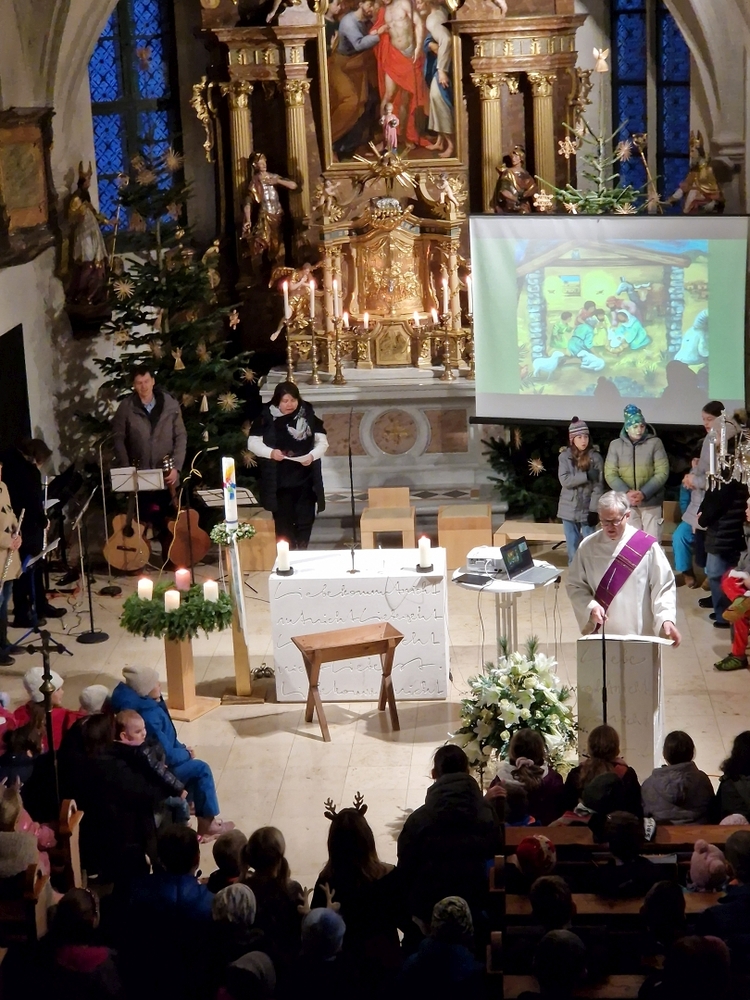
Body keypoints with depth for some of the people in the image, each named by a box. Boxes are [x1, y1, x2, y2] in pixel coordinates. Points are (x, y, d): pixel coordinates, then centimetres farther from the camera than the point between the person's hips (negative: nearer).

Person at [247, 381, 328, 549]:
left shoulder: (308, 416, 0)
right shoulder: (267, 418, -5)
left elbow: (322, 442, 4)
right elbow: (252, 442, 0)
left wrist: (312, 455, -16)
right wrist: (270, 452, -18)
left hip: (305, 480, 2)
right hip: (279, 481, -2)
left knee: (305, 520, 5)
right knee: (283, 522, 3)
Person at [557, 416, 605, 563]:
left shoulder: (595, 457, -4)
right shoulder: (564, 456, 0)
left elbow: (598, 486, -7)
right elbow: (565, 480, -12)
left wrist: (594, 510, -13)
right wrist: (586, 475, -21)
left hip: (587, 509, -2)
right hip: (569, 510, 2)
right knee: (572, 547, 8)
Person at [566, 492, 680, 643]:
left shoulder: (646, 546, -7)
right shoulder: (588, 546, -1)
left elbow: (663, 586, -6)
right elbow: (575, 585, 4)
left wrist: (666, 619, -20)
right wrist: (591, 606, -14)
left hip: (640, 634, -2)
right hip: (599, 633, 2)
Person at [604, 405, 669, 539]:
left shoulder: (655, 443, -2)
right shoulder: (616, 445, 3)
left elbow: (662, 472, -6)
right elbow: (610, 474, 1)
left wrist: (643, 493, -17)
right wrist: (626, 493, -16)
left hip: (650, 502, -1)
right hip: (626, 503, 1)